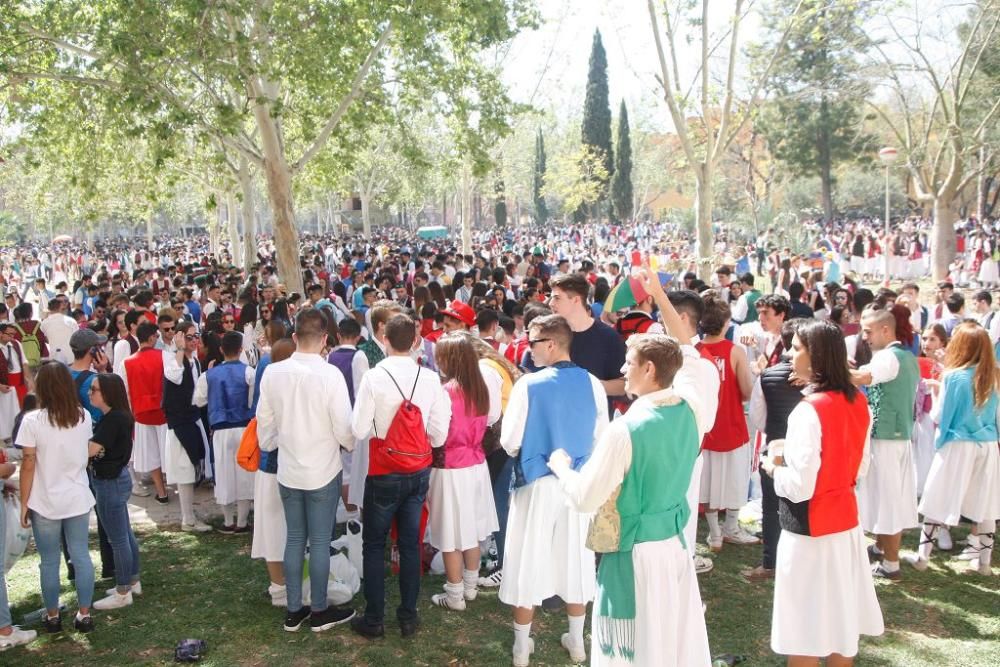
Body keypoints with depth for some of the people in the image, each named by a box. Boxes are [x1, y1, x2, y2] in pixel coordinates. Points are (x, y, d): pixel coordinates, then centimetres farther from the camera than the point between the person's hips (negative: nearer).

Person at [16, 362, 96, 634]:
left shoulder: (32, 421, -15)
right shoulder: (84, 417, -3)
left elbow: (28, 465, -11)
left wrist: (24, 503, -3)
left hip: (45, 503, -3)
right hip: (78, 499, 3)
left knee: (49, 561, 11)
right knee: (81, 556, 11)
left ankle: (52, 616, 22)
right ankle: (84, 614, 16)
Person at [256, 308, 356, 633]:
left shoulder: (273, 372, -7)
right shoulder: (330, 374, -20)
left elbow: (265, 423, 3)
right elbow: (344, 428, -15)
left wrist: (269, 447, 22)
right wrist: (352, 446, 6)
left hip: (287, 470, 4)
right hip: (323, 471, -4)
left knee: (294, 538, 15)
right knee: (320, 542, 8)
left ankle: (294, 610, 24)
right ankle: (319, 612, 20)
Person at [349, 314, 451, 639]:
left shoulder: (374, 377, -17)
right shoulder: (430, 379, -9)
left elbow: (359, 430, -17)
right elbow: (439, 435, -7)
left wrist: (378, 427, 4)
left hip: (383, 473, -3)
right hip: (418, 471, 3)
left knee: (374, 544, 11)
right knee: (410, 543, 14)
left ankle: (374, 619, 17)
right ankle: (408, 616, 22)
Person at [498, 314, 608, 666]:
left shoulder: (529, 385, -15)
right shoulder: (593, 384, -5)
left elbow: (509, 442, -9)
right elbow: (599, 437, 5)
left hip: (537, 482, -3)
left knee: (528, 562, 9)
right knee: (575, 559, 15)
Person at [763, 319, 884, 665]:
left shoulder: (808, 411, -23)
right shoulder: (858, 402, 1)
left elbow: (799, 488, -25)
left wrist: (773, 466, -5)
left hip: (810, 529, -8)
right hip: (846, 519, 8)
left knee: (806, 629, 6)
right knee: (840, 617, 20)